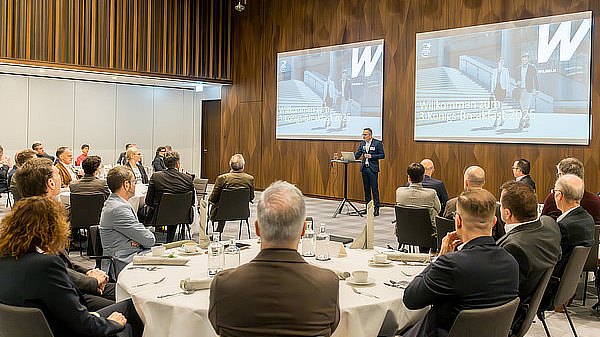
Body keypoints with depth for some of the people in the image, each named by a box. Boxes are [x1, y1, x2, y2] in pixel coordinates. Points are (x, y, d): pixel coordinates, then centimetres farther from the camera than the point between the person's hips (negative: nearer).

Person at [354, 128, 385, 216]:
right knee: (366, 189, 10)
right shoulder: (362, 143, 12)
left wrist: (371, 156, -16)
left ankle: (376, 208, -2)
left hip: (373, 169, -6)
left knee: (374, 189, -5)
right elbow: (357, 154, 10)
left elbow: (382, 155, -6)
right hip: (364, 168, 6)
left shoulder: (377, 143, -5)